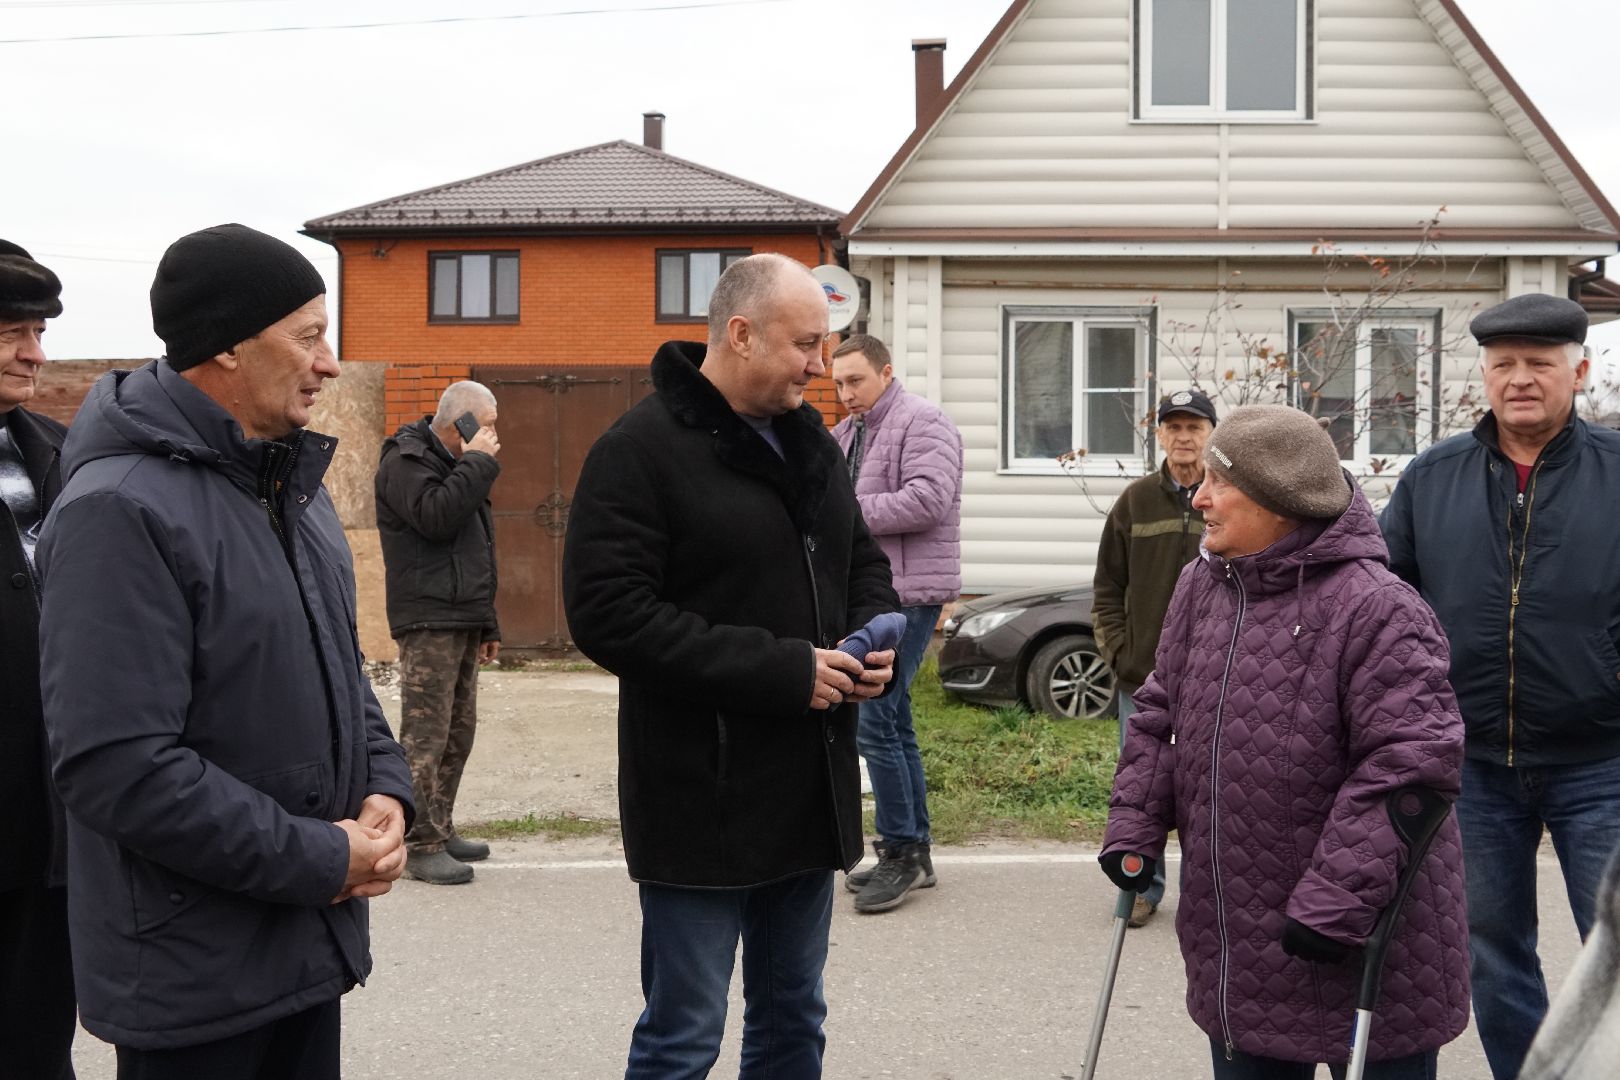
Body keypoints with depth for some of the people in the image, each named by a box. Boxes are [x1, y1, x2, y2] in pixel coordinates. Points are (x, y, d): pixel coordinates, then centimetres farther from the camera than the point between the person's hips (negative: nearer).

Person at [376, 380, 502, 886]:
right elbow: (435, 516, -25)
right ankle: (421, 845, -8)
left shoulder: (453, 463, 22)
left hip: (461, 620, 10)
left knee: (459, 731, 13)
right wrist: (477, 462, -16)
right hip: (428, 621, -10)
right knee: (425, 735, -10)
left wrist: (487, 622, 25)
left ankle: (440, 830, 22)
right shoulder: (405, 459, -7)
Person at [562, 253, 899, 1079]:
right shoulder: (641, 450, -13)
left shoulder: (810, 440, 12)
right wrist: (780, 670, -23)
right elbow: (608, 613, -21)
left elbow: (863, 562, 23)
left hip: (812, 791, 8)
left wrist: (874, 637, -1)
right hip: (702, 799, -7)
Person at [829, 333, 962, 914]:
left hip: (907, 593, -10)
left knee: (874, 720, -13)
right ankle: (914, 851, 20)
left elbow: (927, 498, -23)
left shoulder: (921, 423, -10)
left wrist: (848, 512, -19)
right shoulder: (848, 433, 18)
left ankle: (901, 852, -4)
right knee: (893, 722, 12)